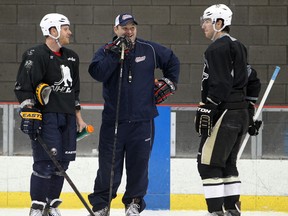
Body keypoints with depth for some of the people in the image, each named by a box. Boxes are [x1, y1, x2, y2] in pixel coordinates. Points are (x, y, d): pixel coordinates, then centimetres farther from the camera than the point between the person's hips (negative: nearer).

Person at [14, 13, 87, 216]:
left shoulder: (71, 57, 17)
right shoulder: (35, 55, -8)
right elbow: (23, 86, -14)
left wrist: (78, 117, 23)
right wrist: (29, 114, -21)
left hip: (67, 117, 8)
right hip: (45, 116, -8)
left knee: (62, 162, 6)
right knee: (46, 161, -12)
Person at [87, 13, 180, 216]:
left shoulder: (150, 49, 5)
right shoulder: (106, 51, 2)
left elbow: (172, 61, 20)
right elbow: (98, 73, -17)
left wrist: (169, 81, 11)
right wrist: (115, 54, -23)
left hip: (142, 119, 1)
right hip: (113, 119, -1)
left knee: (138, 164, 4)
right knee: (109, 164, 1)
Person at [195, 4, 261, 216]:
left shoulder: (217, 49, -12)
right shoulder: (238, 47, 18)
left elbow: (219, 85, -21)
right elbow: (253, 82, 23)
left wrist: (206, 111, -22)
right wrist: (248, 109, 26)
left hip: (224, 115, -10)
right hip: (241, 115, 10)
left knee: (209, 163, -8)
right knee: (227, 163, 17)